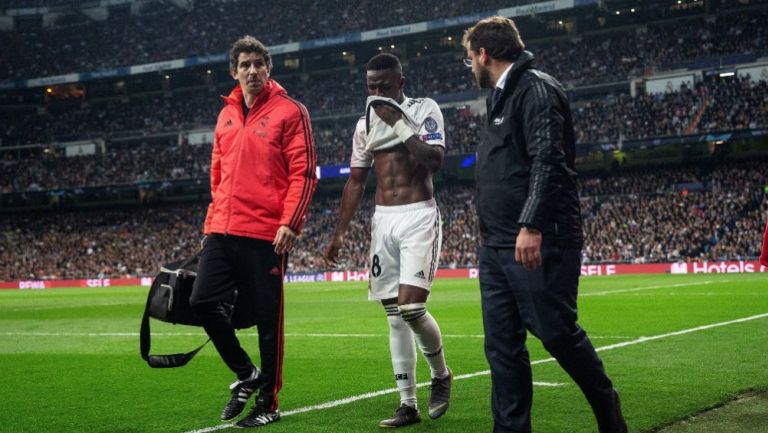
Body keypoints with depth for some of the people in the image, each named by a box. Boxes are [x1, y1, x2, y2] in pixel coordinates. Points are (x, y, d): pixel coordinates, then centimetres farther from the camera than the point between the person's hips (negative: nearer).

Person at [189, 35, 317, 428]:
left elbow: (303, 173, -7)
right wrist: (211, 224, 18)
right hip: (223, 231, 6)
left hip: (266, 234, -6)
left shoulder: (289, 112, -2)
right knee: (203, 301, -3)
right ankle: (245, 374, 18)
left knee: (267, 319, 0)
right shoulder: (226, 115, 17)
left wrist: (290, 222, -16)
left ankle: (268, 402, 14)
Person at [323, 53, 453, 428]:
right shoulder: (365, 125, 13)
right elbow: (355, 181, 16)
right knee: (394, 314, 3)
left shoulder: (425, 109, -2)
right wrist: (339, 233, 11)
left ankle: (441, 374, 11)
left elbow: (435, 160, -17)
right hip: (383, 220, 5)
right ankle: (408, 404, 7)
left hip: (418, 217, -5)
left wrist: (399, 125, -15)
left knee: (410, 306, -17)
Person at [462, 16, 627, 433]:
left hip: (538, 244, -9)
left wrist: (531, 226, -28)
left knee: (558, 333, -3)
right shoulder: (501, 98, 21)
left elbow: (548, 161, -20)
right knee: (502, 345, 5)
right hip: (497, 248, 9)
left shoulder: (536, 89, -8)